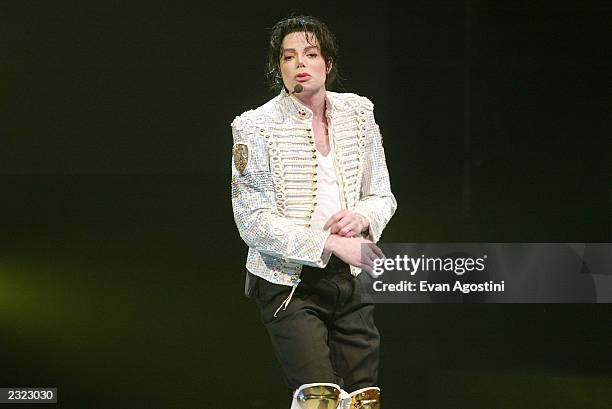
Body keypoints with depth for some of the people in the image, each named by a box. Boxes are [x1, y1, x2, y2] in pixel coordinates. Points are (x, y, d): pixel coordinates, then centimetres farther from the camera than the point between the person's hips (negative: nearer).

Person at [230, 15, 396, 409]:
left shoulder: (358, 112, 6)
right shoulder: (256, 127, -8)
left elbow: (383, 197, 12)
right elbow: (254, 223, -13)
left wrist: (363, 217, -11)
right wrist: (331, 243, -19)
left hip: (349, 277, 5)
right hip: (288, 282, -5)